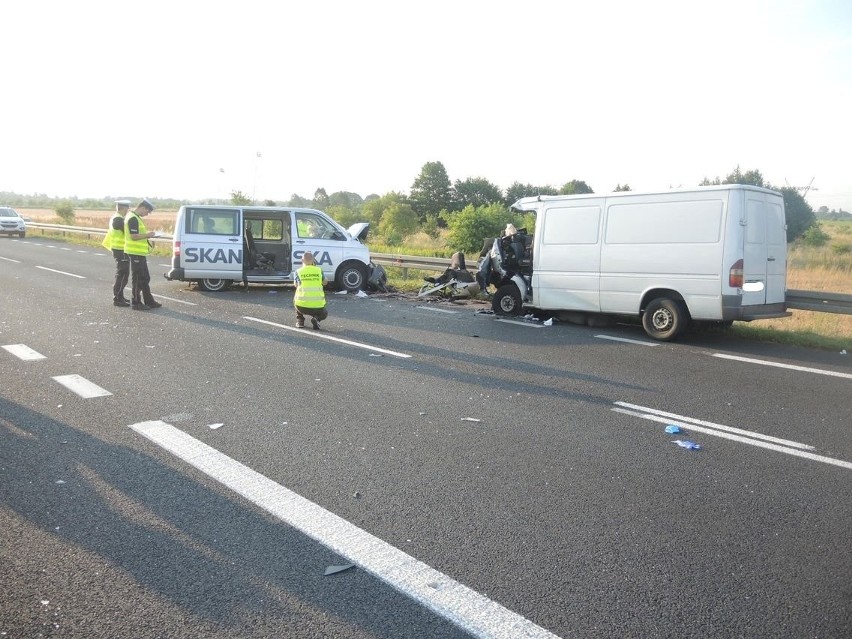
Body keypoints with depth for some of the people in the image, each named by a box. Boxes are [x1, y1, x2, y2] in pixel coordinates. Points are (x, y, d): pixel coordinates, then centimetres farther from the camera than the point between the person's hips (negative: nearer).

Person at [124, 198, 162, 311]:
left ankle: (149, 301, 23)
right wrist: (147, 235, -15)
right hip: (135, 252, -11)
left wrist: (146, 235, 10)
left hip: (140, 253, 11)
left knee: (145, 278, 16)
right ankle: (135, 303, 4)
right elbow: (134, 236, -24)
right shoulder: (133, 218, -17)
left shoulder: (135, 217, 16)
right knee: (137, 279, -3)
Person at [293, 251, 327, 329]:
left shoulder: (298, 272, 1)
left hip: (302, 307, 0)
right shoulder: (319, 270, 3)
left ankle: (300, 321, 23)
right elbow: (324, 283, 22)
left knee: (295, 298, 36)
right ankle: (316, 319, -1)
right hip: (318, 306, 0)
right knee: (324, 314, 35)